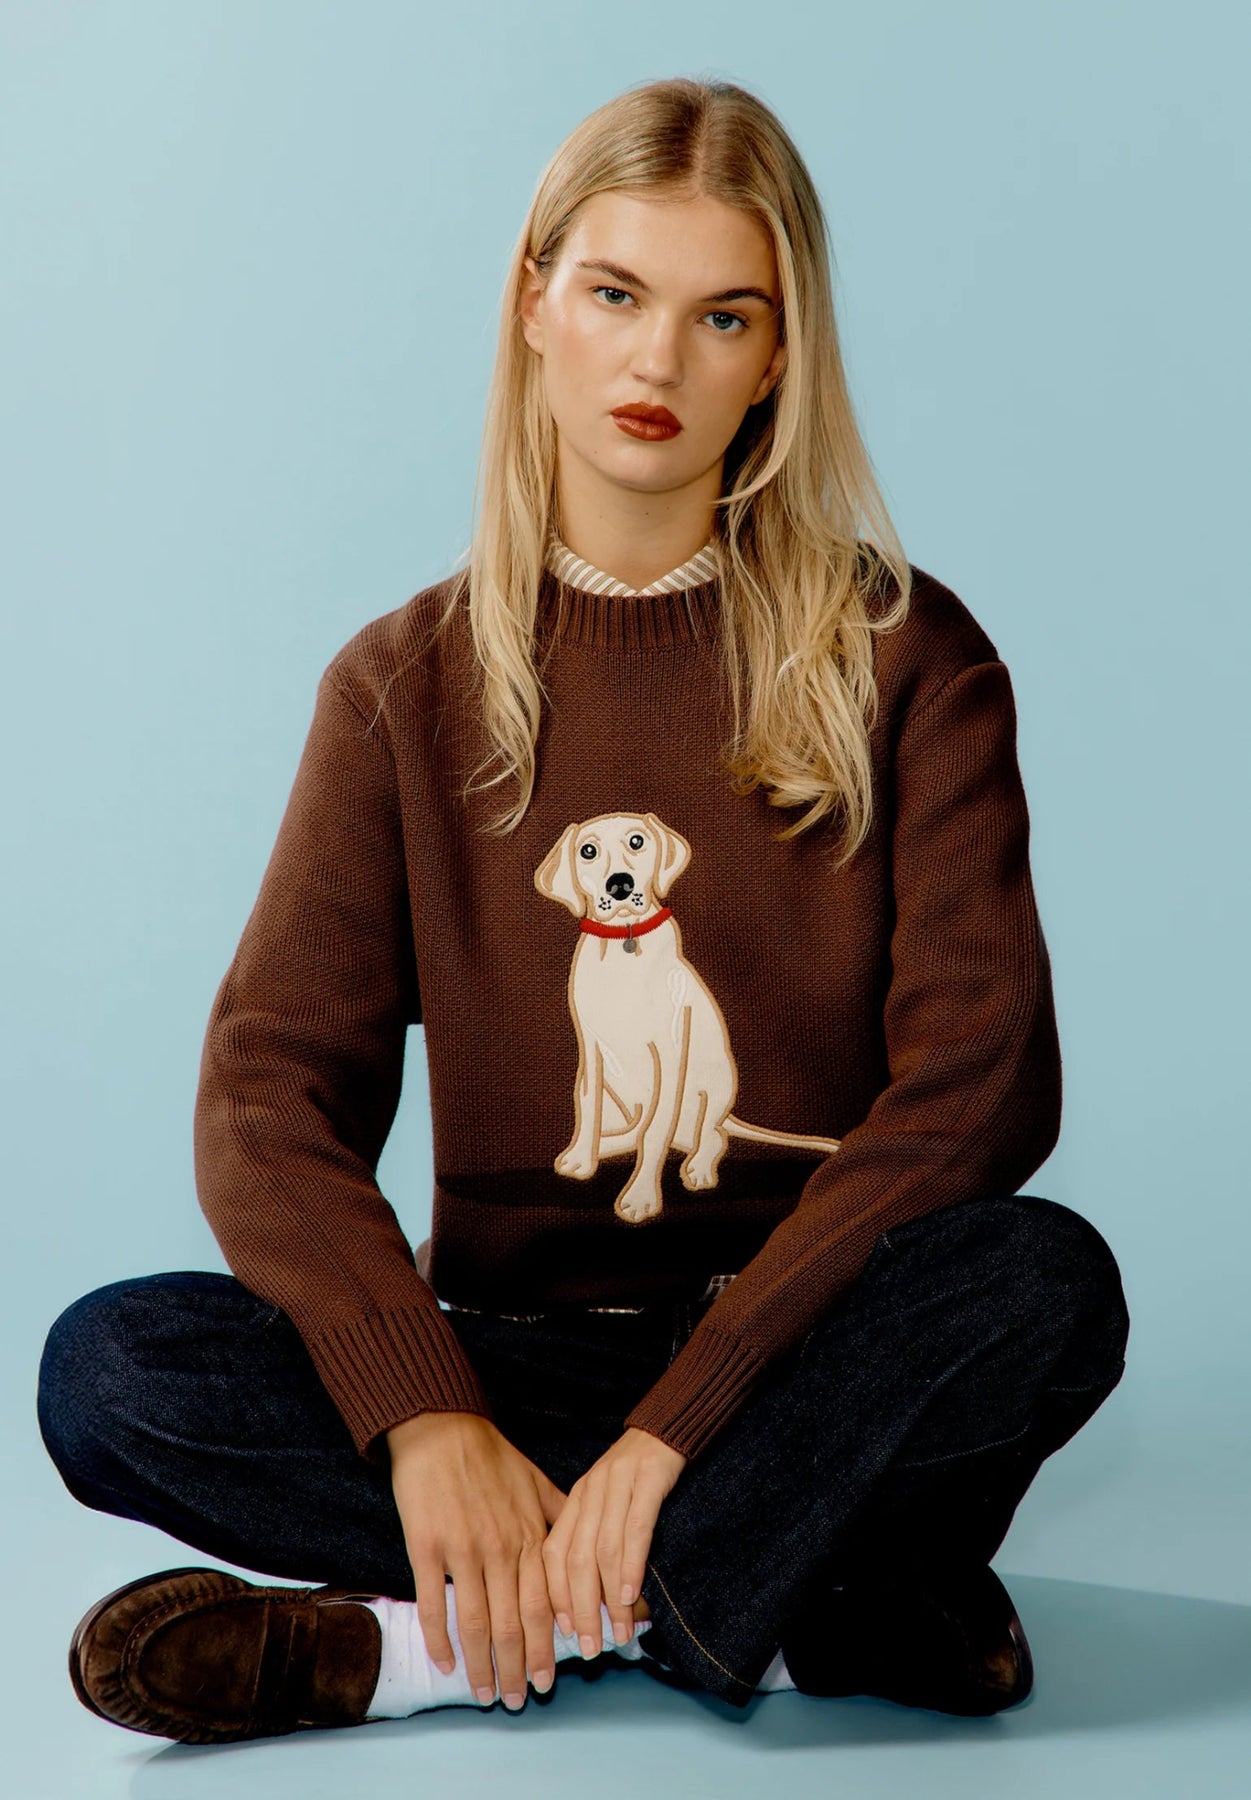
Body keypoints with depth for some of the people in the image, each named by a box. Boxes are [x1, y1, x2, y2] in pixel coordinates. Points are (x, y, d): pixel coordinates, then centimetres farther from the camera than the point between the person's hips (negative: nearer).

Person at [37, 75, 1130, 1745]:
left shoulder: (905, 659, -1)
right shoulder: (410, 686, 5)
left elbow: (981, 1078, -12)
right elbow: (272, 1096, -5)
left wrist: (684, 1414, -23)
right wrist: (427, 1417, -23)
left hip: (807, 1346, -1)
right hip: (516, 1344, 2)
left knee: (1052, 1280, -32)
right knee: (107, 1370, -22)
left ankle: (421, 1641, -23)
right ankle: (808, 1616, -21)